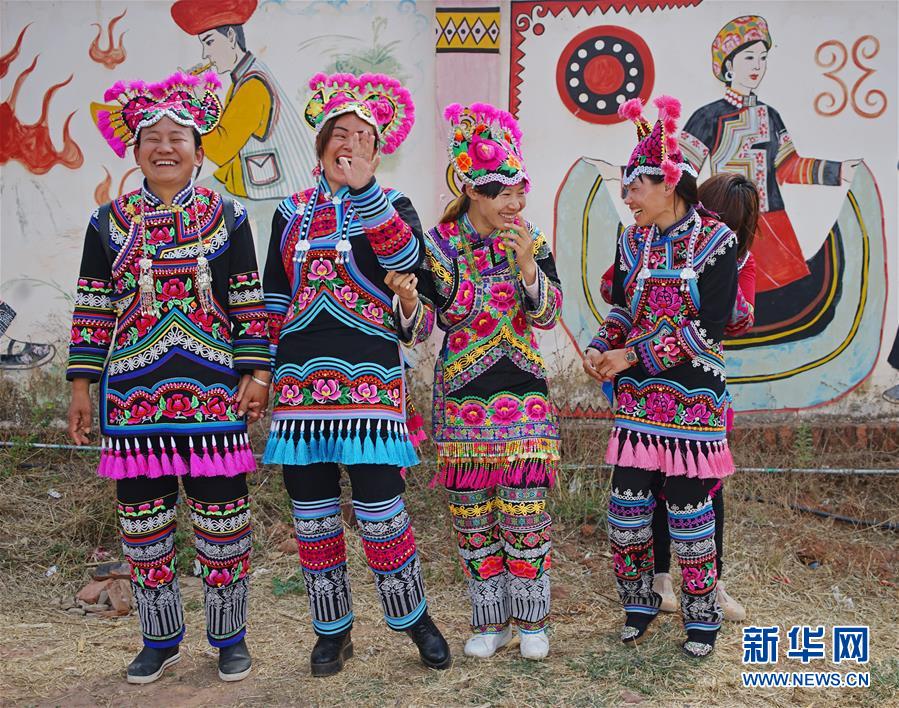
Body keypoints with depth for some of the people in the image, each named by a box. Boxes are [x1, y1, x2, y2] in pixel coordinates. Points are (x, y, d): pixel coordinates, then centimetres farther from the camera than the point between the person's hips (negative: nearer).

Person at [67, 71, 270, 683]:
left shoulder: (227, 217, 4)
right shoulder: (109, 224, 8)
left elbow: (249, 304, 2)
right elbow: (93, 310, 8)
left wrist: (257, 373, -5)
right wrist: (82, 386, 4)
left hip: (213, 390, -2)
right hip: (133, 391, 2)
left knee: (222, 516, 2)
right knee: (143, 517, 9)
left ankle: (230, 638, 22)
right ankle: (161, 640, 28)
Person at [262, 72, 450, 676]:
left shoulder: (391, 206, 6)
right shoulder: (292, 212, 14)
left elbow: (408, 260, -17)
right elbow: (273, 298, 15)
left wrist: (364, 189, -19)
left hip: (369, 375, -3)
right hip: (301, 376, 4)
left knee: (380, 508, -5)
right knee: (313, 513, 9)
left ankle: (414, 616, 18)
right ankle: (332, 630, 25)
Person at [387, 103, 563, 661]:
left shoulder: (533, 242, 2)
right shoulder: (439, 246, -4)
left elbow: (547, 313, -7)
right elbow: (420, 328, -5)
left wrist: (525, 260, -20)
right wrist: (408, 298, -26)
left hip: (523, 392, 1)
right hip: (462, 398, 0)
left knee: (525, 509, -1)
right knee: (472, 513, 6)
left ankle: (531, 619, 19)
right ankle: (490, 621, 24)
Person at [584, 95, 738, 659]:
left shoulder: (717, 242, -8)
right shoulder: (633, 241, 8)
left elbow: (708, 329, -14)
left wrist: (633, 355, -17)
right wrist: (601, 350, -7)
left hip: (692, 398, -4)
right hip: (637, 398, 5)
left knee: (689, 505, 3)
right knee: (628, 503, 4)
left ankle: (701, 615, 22)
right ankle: (639, 604, 25)